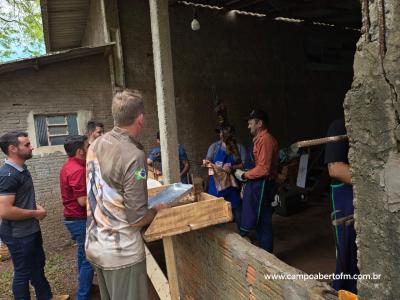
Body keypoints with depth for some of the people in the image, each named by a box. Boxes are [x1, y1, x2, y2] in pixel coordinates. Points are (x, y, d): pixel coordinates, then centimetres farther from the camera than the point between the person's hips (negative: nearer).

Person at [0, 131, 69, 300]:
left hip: (31, 230, 10)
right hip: (18, 235, -10)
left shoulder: (22, 169, 6)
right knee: (23, 273, 9)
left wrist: (36, 205, 3)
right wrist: (35, 213, -18)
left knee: (38, 265, 24)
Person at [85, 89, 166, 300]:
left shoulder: (95, 146, 1)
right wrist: (157, 209, -1)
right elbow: (137, 219, -20)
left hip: (95, 245, 8)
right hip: (121, 252, -7)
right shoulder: (134, 155, -23)